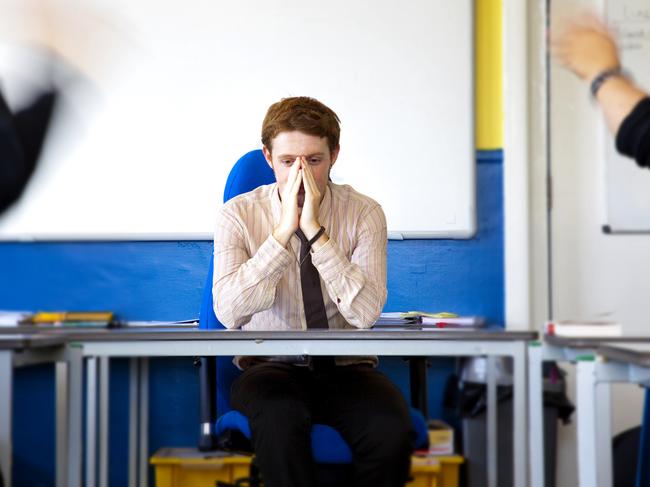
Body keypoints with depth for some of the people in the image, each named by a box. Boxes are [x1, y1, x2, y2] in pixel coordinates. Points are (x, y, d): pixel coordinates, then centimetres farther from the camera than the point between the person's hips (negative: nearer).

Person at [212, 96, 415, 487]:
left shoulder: (364, 213, -2)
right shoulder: (239, 214, -3)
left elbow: (365, 313, -16)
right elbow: (229, 312, -18)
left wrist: (315, 231, -21)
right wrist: (283, 231, -21)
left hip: (346, 367, 1)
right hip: (271, 366, -1)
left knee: (392, 426, -30)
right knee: (279, 418, -36)